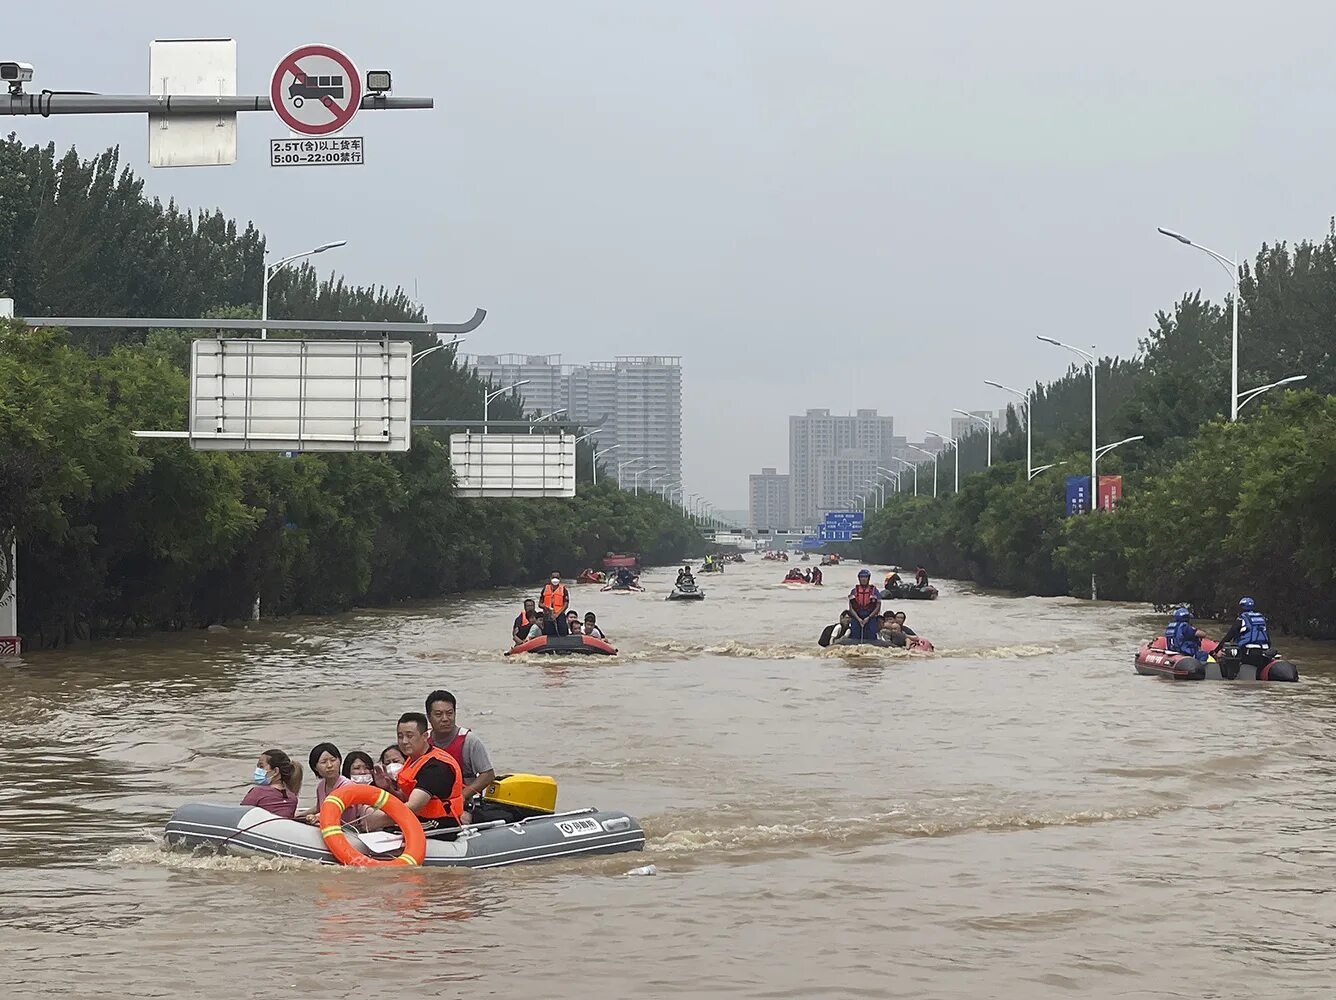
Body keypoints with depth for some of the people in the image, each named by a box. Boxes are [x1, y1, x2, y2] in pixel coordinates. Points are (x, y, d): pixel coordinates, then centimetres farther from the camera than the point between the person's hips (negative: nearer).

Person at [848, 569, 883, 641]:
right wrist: (858, 619, -9)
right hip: (856, 618, 2)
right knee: (855, 638, 1)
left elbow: (878, 607, 0)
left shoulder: (874, 591, 2)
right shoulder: (854, 591, 7)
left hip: (871, 618, -2)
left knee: (871, 638, -5)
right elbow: (851, 607, 5)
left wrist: (868, 618, -10)